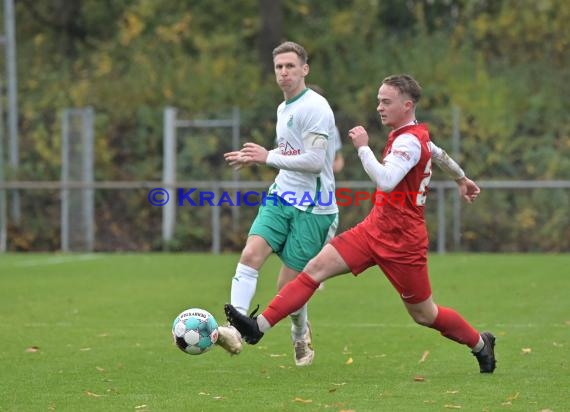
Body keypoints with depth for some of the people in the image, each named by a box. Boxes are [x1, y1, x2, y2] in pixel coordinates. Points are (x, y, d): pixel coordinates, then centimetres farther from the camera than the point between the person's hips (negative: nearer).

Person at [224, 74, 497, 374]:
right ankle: (259, 327, -14)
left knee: (424, 314, 6)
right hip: (375, 229, 9)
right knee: (316, 267, -7)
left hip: (401, 242, -9)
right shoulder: (414, 134, 10)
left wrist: (363, 147, -27)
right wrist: (461, 178, 43)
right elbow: (436, 152, 28)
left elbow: (385, 181, -34)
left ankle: (480, 344, 31)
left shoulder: (409, 141, -20)